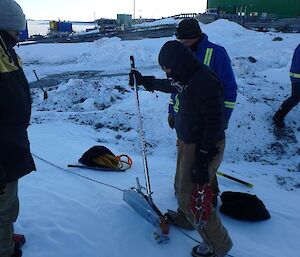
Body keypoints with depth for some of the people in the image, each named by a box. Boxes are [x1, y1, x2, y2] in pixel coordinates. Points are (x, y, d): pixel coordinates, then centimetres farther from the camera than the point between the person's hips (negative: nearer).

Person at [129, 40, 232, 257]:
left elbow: (215, 123, -27)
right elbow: (169, 85, 28)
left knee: (191, 198, -1)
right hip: (189, 142, 9)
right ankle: (184, 216, 51)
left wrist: (203, 159, -26)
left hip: (203, 147, -9)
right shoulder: (188, 78, 5)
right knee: (184, 188, 25)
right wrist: (143, 80, 36)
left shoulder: (204, 82, -25)